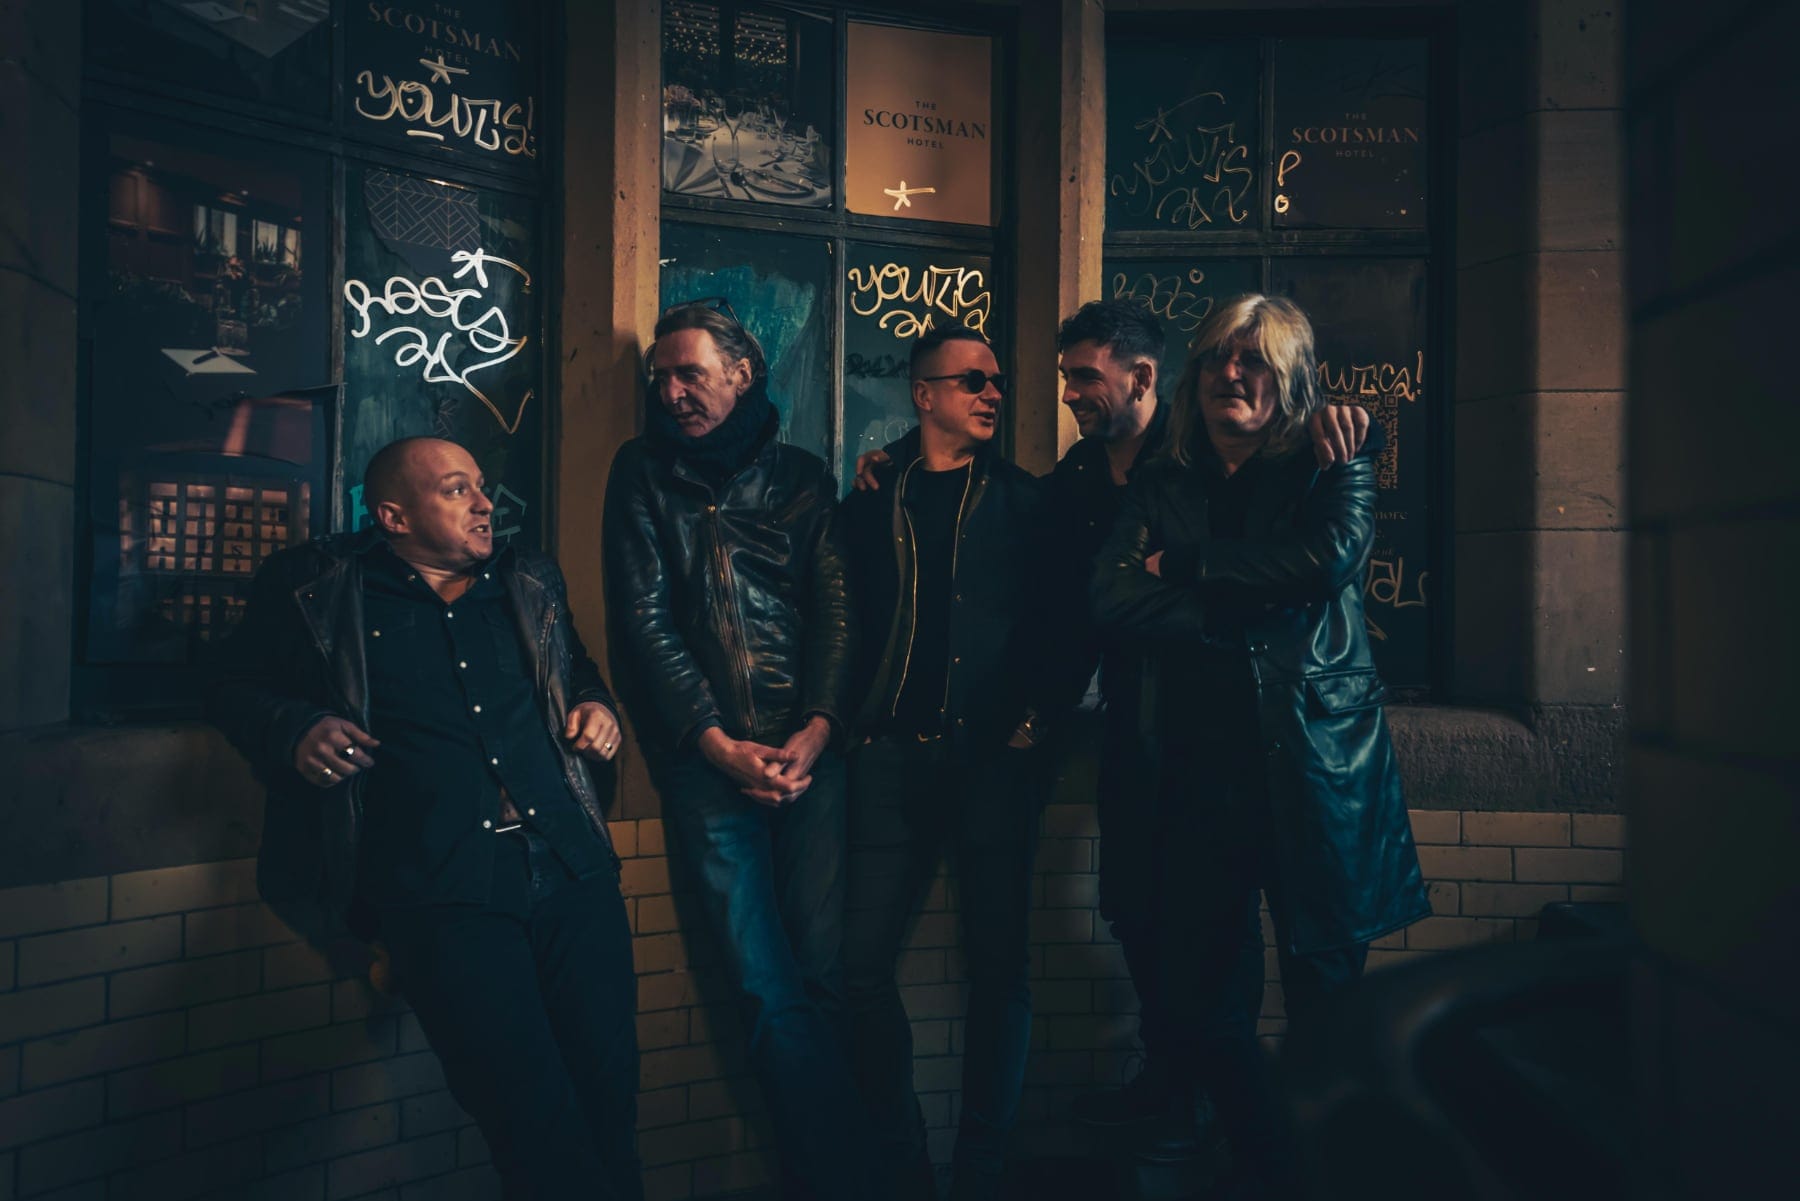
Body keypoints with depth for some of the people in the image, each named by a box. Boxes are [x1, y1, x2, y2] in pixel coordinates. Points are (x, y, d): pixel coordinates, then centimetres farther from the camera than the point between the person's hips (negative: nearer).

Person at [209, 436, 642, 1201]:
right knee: (531, 1114, -15)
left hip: (572, 865, 4)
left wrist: (595, 705, 11)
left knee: (609, 1094, -2)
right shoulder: (319, 585, 10)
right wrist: (297, 731, -6)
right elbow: (238, 692, 14)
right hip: (437, 882, -3)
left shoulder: (530, 581, 21)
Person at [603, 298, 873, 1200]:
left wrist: (816, 731, -10)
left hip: (807, 750, 1)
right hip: (706, 756, -1)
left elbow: (835, 610, 5)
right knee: (769, 987, -1)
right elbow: (642, 620, 1)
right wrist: (720, 744, -8)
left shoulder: (801, 476, 12)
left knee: (822, 974, -2)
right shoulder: (643, 473, 9)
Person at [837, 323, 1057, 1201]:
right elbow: (847, 616, 10)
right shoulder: (874, 498, 11)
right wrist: (850, 718, 0)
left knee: (997, 965, 2)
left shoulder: (1022, 498, 8)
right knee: (865, 965, 0)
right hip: (893, 755, 1)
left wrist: (1036, 717, -9)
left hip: (994, 756, -1)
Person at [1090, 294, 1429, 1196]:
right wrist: (1246, 606, -11)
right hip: (1201, 771, 2)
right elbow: (1111, 598, -4)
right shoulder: (1161, 487, 12)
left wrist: (1190, 567, -7)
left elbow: (1330, 556, -13)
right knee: (1200, 1007, 5)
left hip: (1314, 767, -2)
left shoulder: (1328, 469, 8)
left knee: (1326, 995, 5)